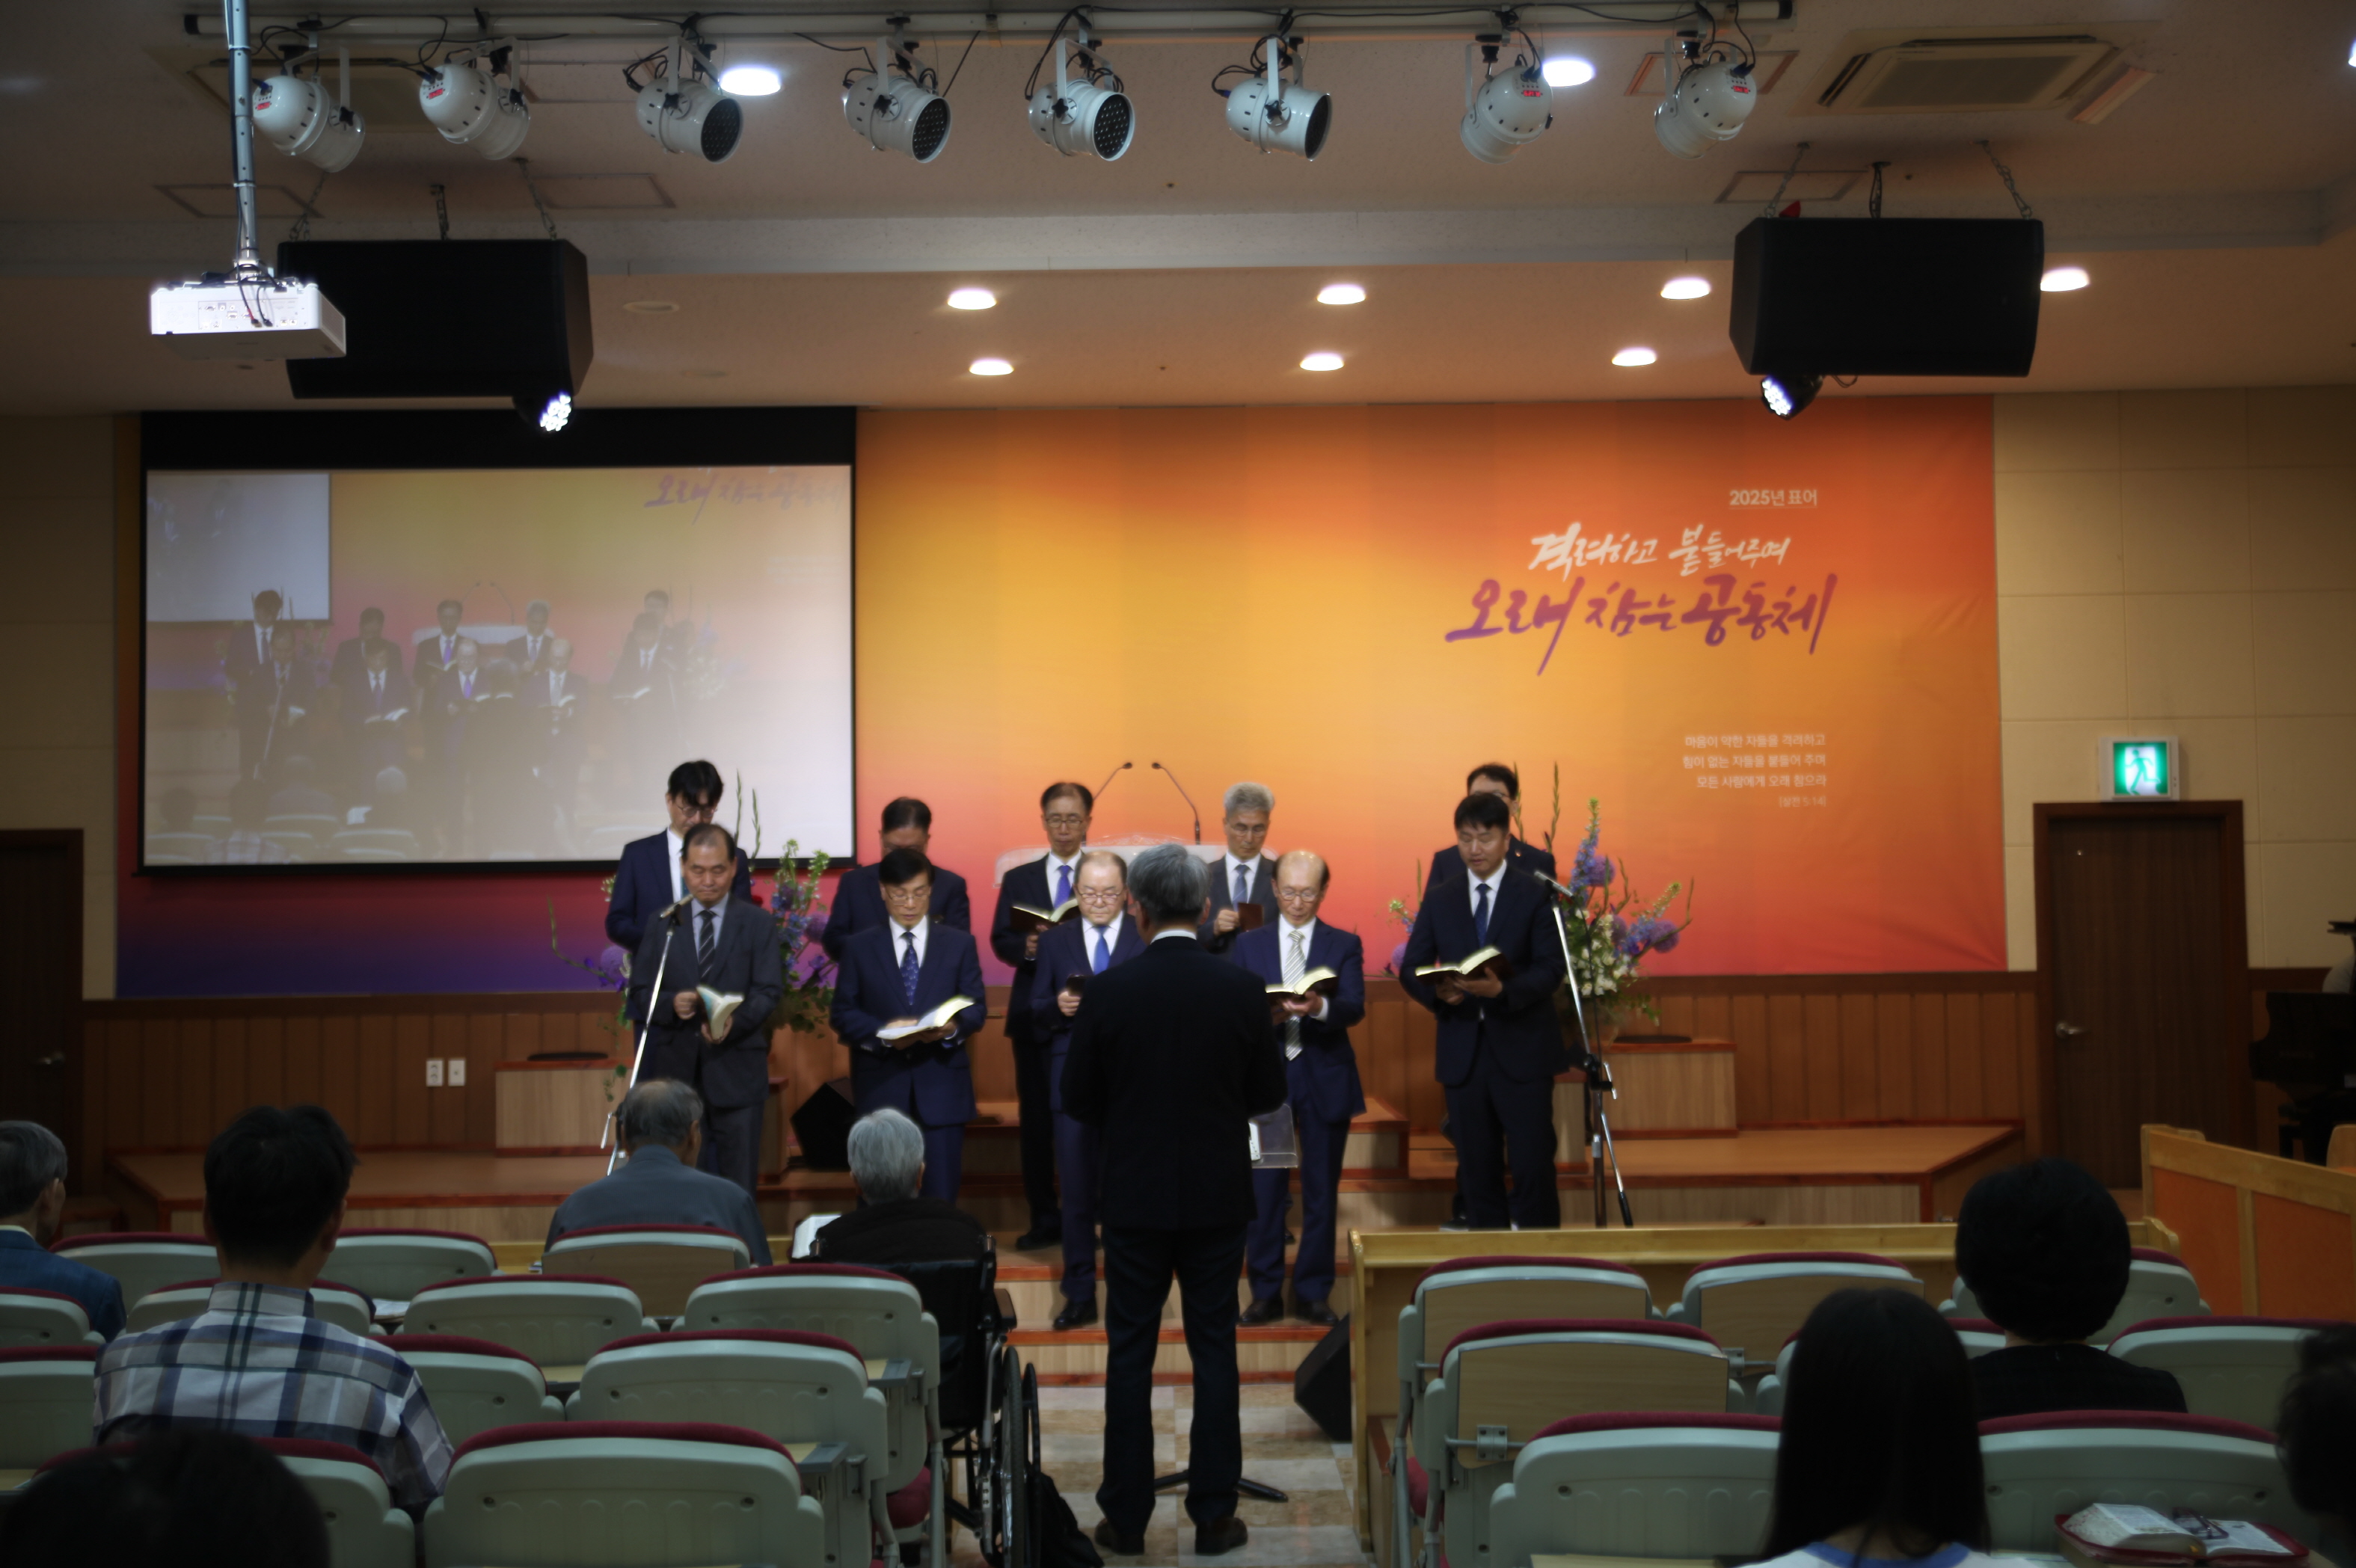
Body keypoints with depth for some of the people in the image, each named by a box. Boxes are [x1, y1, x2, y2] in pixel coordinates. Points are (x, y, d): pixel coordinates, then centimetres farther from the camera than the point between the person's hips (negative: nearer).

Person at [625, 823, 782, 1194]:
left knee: (739, 1188, 3)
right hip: (678, 1069, 2)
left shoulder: (758, 923, 3)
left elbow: (769, 991, -5)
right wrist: (672, 1004, -16)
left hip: (737, 1070, -2)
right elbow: (641, 993, 6)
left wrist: (734, 1021, -25)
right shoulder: (662, 925, 9)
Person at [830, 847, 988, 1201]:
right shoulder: (860, 948, 9)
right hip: (881, 1088, 0)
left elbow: (977, 1009, 6)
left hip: (942, 1083, 0)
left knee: (941, 1196, -2)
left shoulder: (960, 944, 11)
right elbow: (843, 1015, 4)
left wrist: (954, 1026, -17)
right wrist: (883, 1033, -16)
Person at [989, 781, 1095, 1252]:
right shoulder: (1019, 879, 13)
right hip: (1034, 1014, 3)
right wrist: (1028, 947, -16)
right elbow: (1000, 941, 5)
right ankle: (1044, 1219, 15)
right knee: (1036, 1118, 6)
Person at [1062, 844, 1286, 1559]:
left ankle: (1125, 1517, 13)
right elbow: (1269, 1092, 1)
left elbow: (1078, 1097, -2)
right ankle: (1213, 1514, 12)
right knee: (1214, 1351, 9)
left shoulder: (1109, 992, -10)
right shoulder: (1241, 990, -8)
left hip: (1136, 1196, -1)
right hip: (1217, 1196, 1)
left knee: (1130, 1353, 8)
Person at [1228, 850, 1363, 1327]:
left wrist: (1319, 1007, -29)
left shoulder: (1345, 945, 6)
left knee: (1321, 1194, 5)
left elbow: (1355, 1007, -9)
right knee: (1264, 1193, 1)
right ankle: (1266, 1293, 12)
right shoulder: (1248, 944, 9)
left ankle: (1312, 1294, 15)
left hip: (1325, 1081, 0)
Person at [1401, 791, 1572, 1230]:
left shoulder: (1534, 896, 1)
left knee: (1533, 1169, -5)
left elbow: (1551, 969, -8)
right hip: (1463, 1052, 3)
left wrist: (1503, 989, -26)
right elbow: (1411, 969, 6)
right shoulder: (1438, 899, 9)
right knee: (1477, 1173, 8)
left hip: (1522, 1050, -3)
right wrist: (1438, 990, -16)